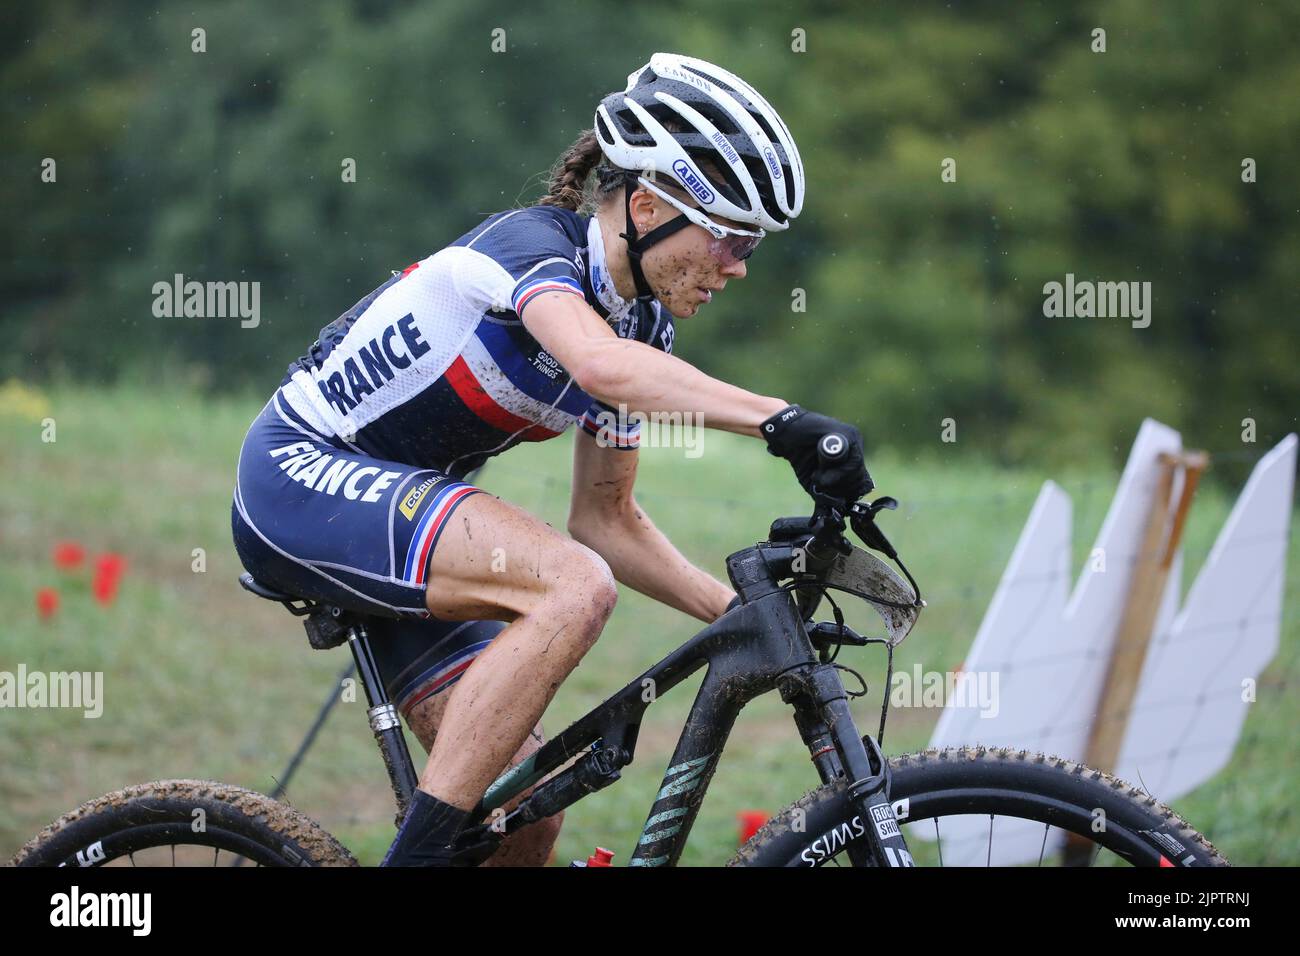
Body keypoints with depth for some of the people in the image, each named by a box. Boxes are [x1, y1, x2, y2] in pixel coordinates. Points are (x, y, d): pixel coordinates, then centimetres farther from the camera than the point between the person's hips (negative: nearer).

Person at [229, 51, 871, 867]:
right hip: (305, 473, -9)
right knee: (574, 587, -31)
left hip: (396, 510, 9)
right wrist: (780, 421, -50)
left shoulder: (642, 329, 3)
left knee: (527, 817, -2)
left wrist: (741, 613, -2)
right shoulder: (531, 243, -21)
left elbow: (605, 518, 11)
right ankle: (419, 851, -28)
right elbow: (600, 364, -43)